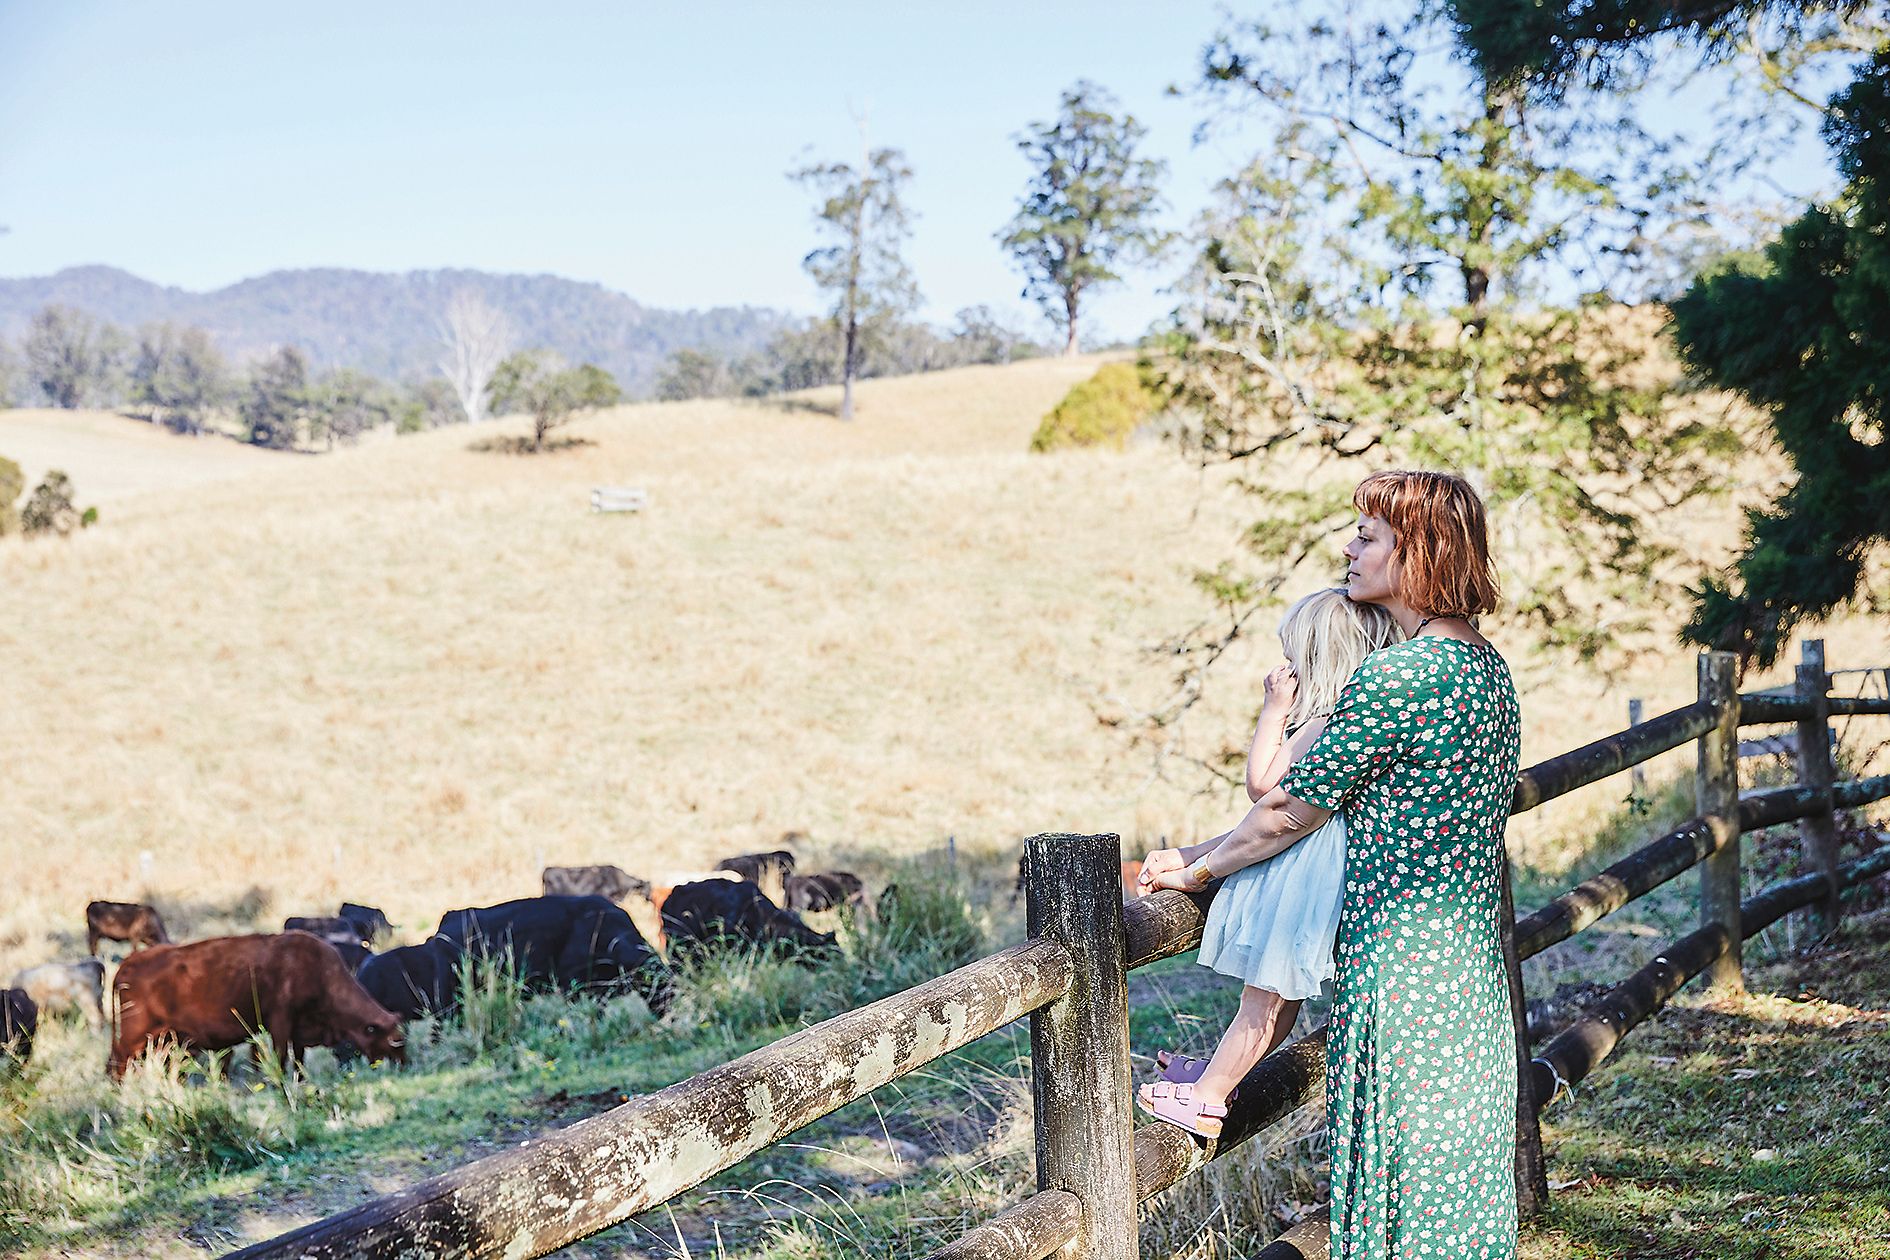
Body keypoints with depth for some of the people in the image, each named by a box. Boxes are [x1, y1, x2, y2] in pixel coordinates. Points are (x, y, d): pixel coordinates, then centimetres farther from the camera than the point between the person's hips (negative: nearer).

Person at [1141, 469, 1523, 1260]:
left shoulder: (1396, 678, -19)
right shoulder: (1485, 664, 10)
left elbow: (1290, 812, -12)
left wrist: (1195, 866, 5)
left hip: (1401, 956, -9)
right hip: (1474, 957, 9)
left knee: (1403, 1172, 0)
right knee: (1464, 1156, 15)